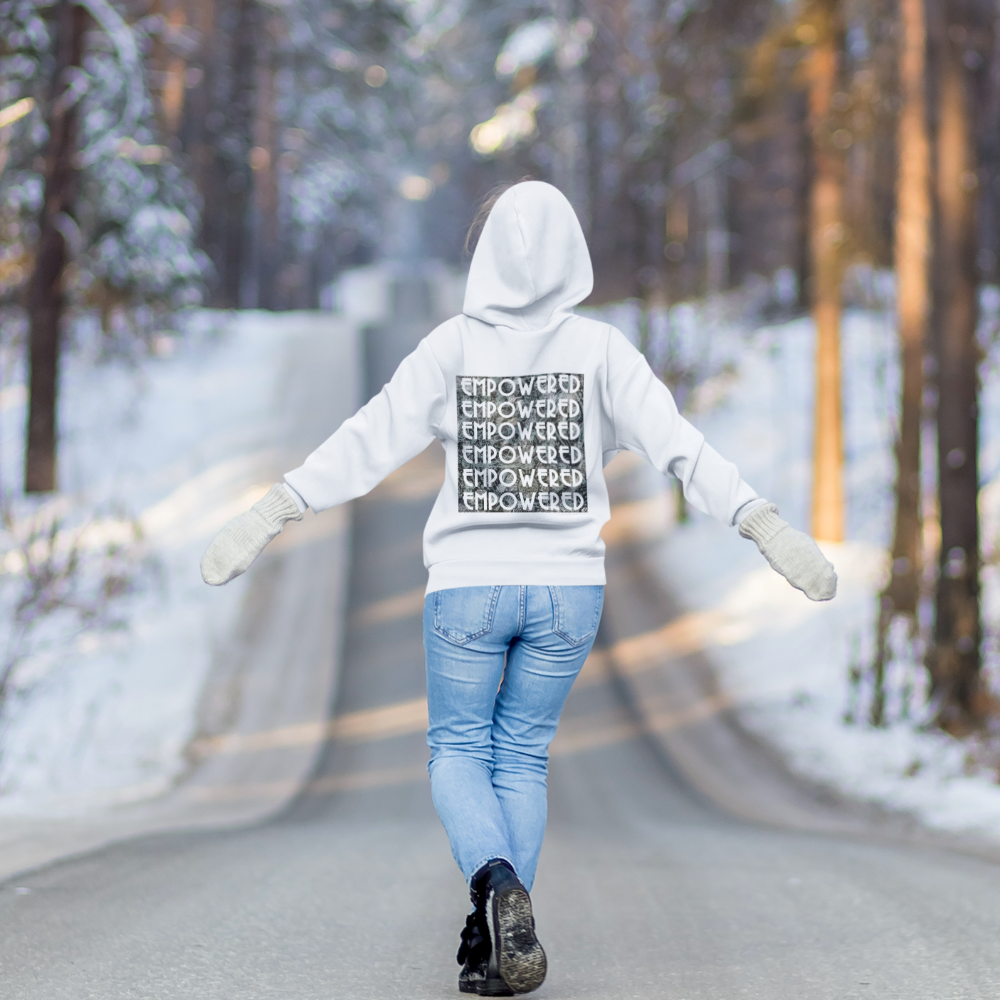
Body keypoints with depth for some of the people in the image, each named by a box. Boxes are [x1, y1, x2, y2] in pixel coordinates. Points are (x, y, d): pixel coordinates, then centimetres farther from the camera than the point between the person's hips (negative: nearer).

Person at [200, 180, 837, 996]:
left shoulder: (453, 346, -5)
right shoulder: (601, 350, -3)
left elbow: (365, 445, -11)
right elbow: (681, 447, -11)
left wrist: (269, 516, -10)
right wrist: (768, 529, -11)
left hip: (468, 586, -1)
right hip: (566, 589, 2)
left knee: (457, 751, 13)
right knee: (522, 755, 16)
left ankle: (498, 881, -16)